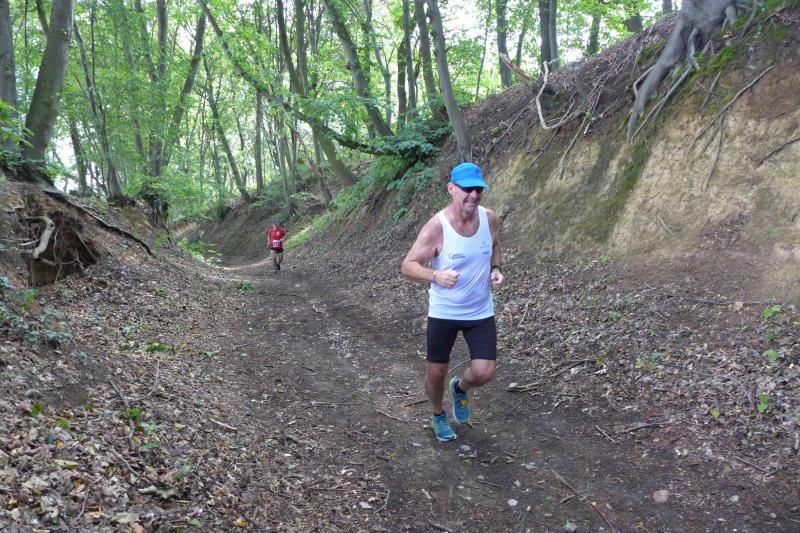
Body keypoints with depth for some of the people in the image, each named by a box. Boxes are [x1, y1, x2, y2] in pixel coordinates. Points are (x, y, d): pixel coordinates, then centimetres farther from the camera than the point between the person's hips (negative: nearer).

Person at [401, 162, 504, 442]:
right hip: (443, 312, -3)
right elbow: (408, 266, -17)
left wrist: (496, 269, -4)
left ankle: (460, 389, 33)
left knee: (484, 372, -5)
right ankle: (438, 415, 43)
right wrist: (435, 275, -36)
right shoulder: (436, 227, -21)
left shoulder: (489, 217, -7)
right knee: (436, 372, 10)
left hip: (481, 312, 3)